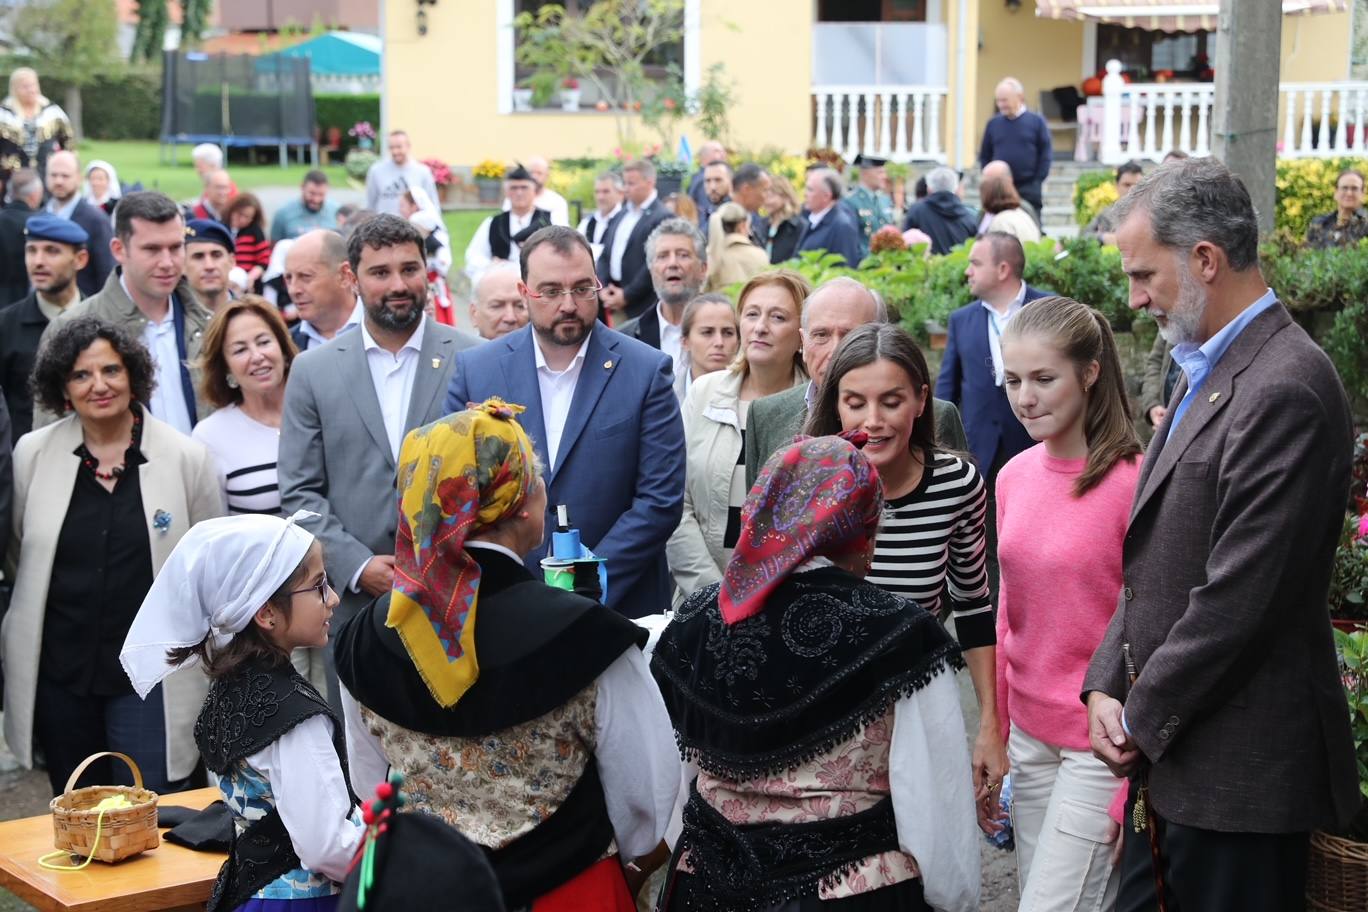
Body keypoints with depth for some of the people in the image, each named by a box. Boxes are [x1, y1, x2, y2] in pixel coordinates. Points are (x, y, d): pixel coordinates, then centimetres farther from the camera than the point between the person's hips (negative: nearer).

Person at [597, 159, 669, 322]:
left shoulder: (661, 217, -10)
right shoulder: (621, 215, 15)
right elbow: (605, 255, 16)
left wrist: (627, 295, -13)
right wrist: (603, 287, 1)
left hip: (641, 305, -7)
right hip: (615, 303, 7)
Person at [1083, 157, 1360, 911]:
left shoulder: (1284, 390, -19)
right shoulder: (1207, 374, 14)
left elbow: (1239, 597, -21)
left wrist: (1142, 720, -11)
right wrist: (1106, 687, 3)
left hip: (1239, 771, -9)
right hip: (1170, 756, 9)